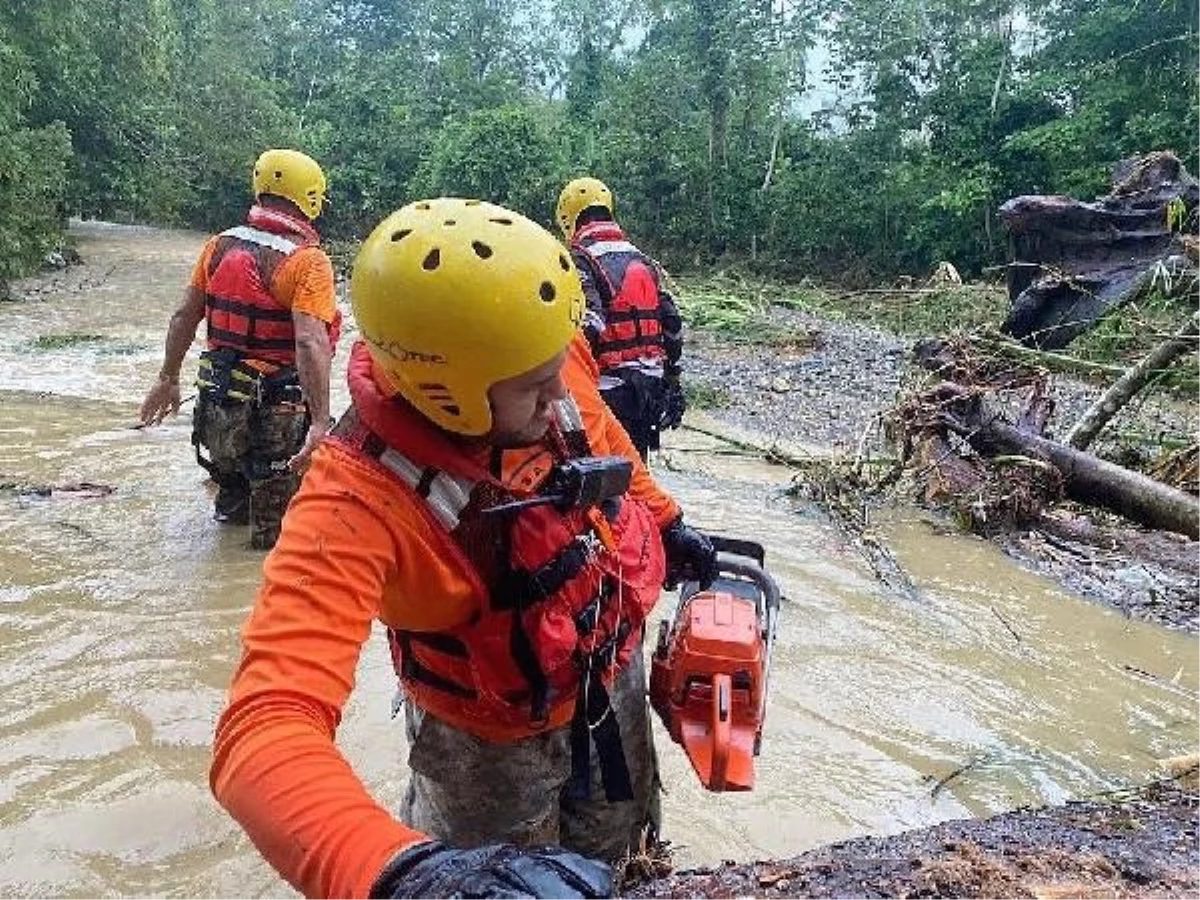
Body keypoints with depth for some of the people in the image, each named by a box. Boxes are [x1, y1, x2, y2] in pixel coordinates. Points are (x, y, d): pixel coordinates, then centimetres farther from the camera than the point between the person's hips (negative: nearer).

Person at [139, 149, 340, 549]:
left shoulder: (220, 245, 4)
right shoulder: (308, 261, -16)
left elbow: (184, 316, 9)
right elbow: (310, 343, -27)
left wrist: (168, 378, 20)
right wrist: (320, 422, -29)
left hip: (216, 400, 7)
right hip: (276, 409, -6)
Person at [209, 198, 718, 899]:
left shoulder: (547, 358, -24)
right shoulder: (359, 499, -40)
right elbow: (265, 730, -50)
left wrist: (665, 522, 13)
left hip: (613, 674, 6)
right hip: (498, 739, -5)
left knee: (611, 843, 32)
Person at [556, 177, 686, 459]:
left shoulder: (579, 261, -10)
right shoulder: (644, 261, 13)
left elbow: (587, 328, -24)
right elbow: (673, 326, 13)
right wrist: (672, 383, 20)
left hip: (609, 390, -7)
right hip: (650, 390, 7)